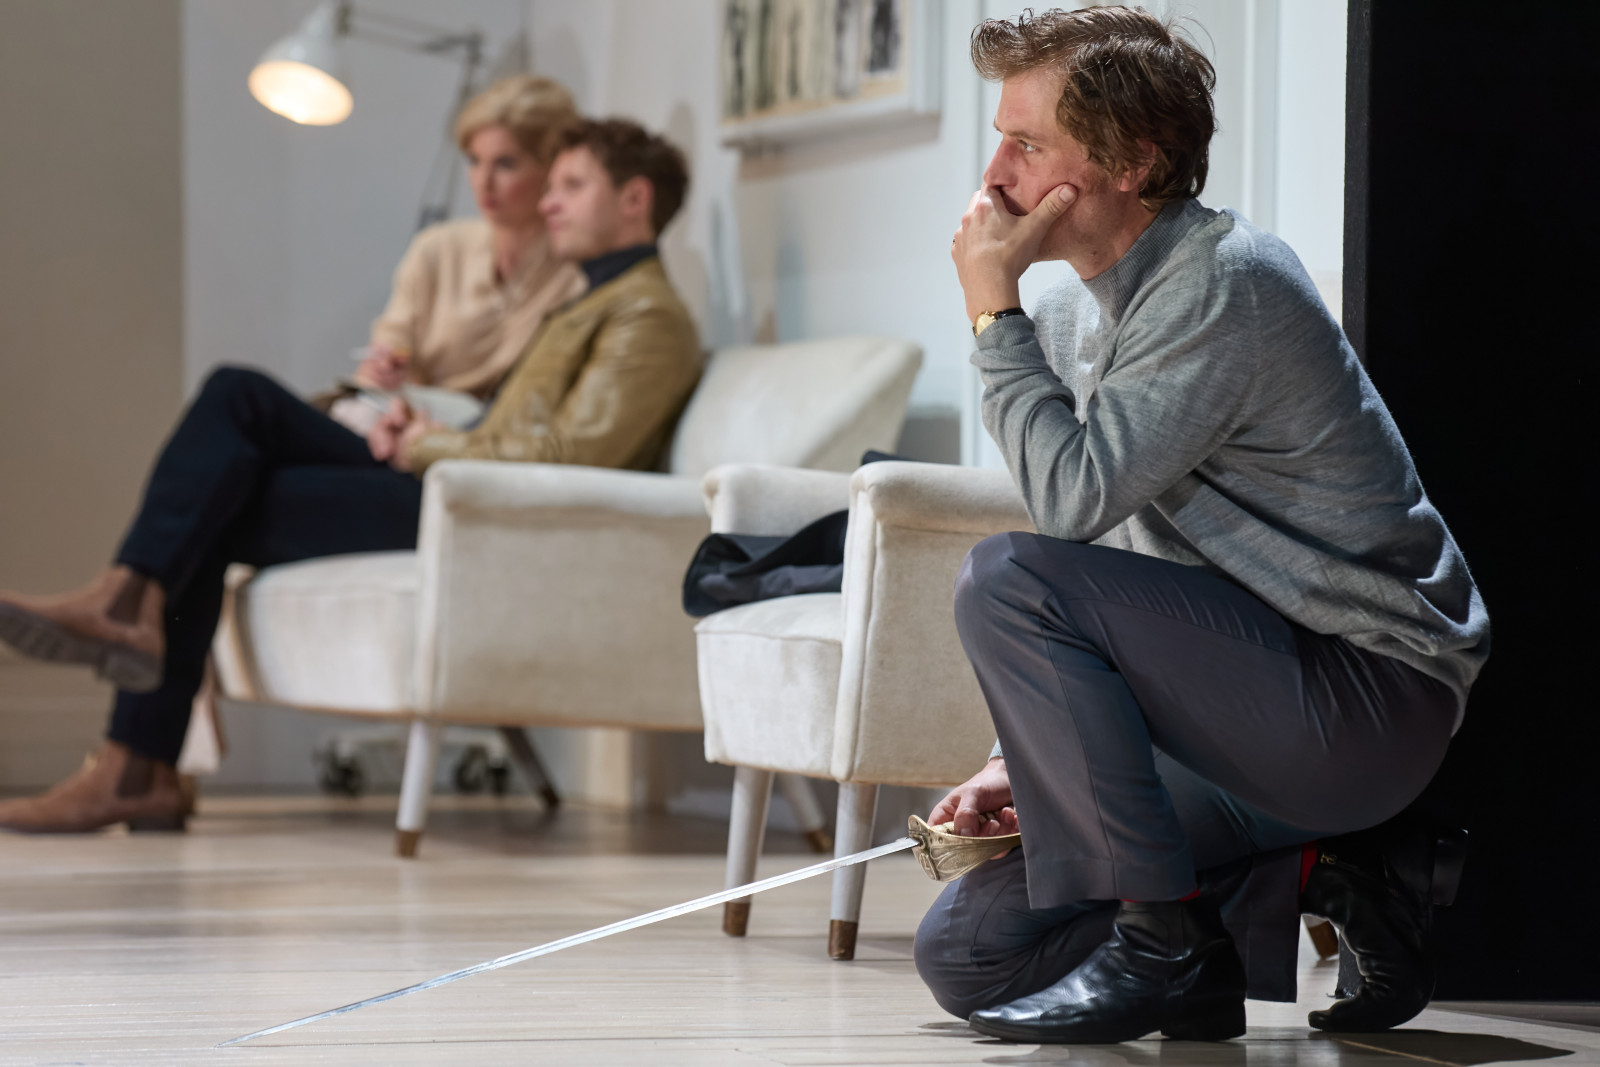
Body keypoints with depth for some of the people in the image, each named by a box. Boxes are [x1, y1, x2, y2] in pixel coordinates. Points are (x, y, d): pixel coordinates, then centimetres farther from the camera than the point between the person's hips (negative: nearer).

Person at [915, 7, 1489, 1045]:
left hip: (1372, 697, -9)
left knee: (1003, 579, -25)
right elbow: (1089, 539, 16)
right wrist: (1022, 762, 6)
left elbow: (1075, 499, -26)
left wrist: (993, 310, -15)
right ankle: (1320, 875, 4)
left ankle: (1162, 939, -17)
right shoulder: (1080, 313, 12)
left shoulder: (1225, 282, -17)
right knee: (965, 951, 2)